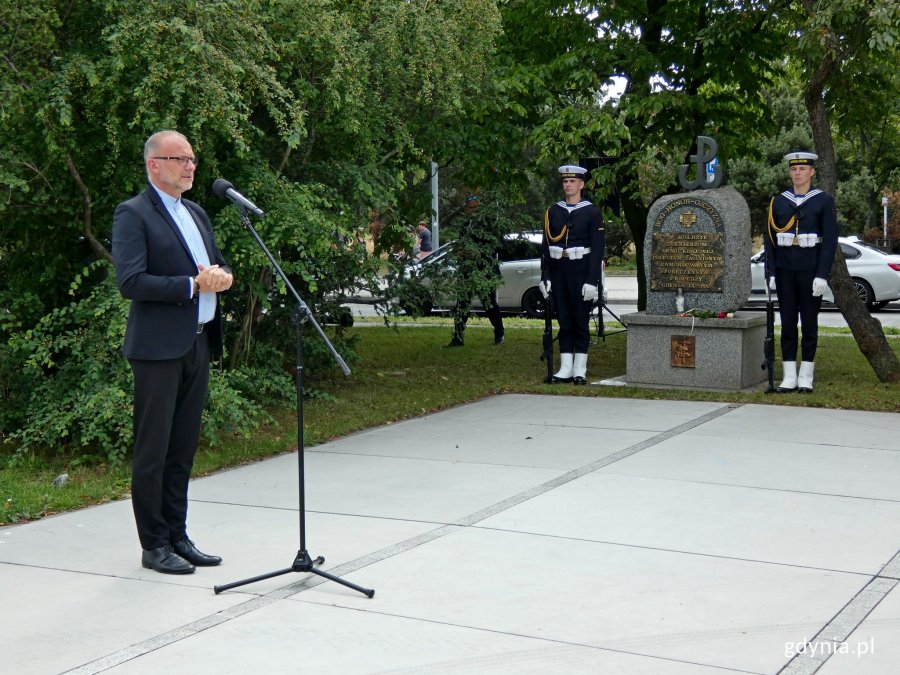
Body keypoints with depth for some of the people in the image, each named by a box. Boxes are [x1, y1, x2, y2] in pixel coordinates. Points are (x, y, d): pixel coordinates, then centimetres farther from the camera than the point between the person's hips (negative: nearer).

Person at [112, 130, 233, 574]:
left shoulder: (196, 214, 18)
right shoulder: (133, 214, -7)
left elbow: (218, 265, 22)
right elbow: (129, 281, -18)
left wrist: (222, 276, -3)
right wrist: (193, 285, -19)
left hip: (198, 345, 8)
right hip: (158, 348, -8)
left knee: (183, 449, 13)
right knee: (153, 450, 0)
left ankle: (177, 537, 22)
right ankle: (154, 546, 8)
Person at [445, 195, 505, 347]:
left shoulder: (488, 222, -1)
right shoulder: (464, 226, 17)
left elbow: (496, 243, -8)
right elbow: (456, 246, 25)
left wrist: (479, 252, -18)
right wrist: (459, 253, 3)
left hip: (485, 271, -6)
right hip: (466, 271, 6)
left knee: (490, 303, -2)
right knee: (461, 305, 4)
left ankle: (499, 334, 15)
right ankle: (458, 338, 8)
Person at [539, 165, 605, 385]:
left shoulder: (592, 212, -3)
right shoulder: (553, 212, 9)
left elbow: (597, 248, -7)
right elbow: (545, 245, 10)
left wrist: (592, 281, -13)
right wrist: (545, 277, 4)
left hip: (581, 272, -4)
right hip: (558, 272, 4)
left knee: (581, 321, 1)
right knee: (564, 321, 6)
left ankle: (580, 370, 5)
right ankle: (565, 368, 9)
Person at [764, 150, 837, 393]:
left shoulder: (824, 201, 0)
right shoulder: (778, 202, 7)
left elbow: (830, 241, -5)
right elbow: (770, 239, 8)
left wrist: (822, 275, -12)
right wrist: (771, 273, 0)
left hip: (811, 272, -2)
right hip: (785, 272, 2)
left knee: (809, 323, 3)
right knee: (788, 323, 3)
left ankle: (806, 377, 9)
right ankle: (789, 377, 7)